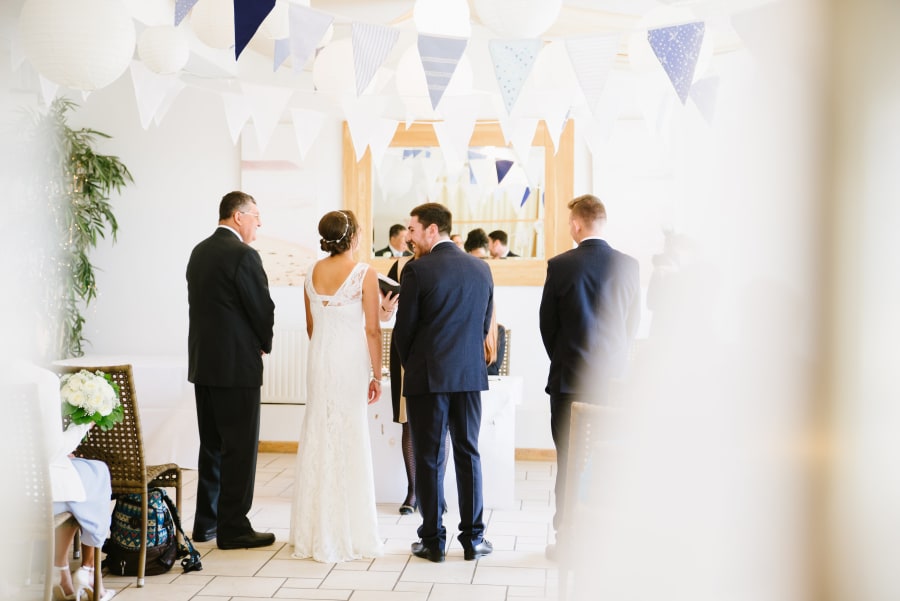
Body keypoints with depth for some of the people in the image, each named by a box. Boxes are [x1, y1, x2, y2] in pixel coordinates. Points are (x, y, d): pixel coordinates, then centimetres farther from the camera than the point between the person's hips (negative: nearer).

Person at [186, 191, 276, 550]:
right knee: (240, 449, 0)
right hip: (236, 365, -9)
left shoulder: (199, 252, 11)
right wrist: (264, 343, 8)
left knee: (213, 446, 16)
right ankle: (233, 528, 5)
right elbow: (263, 308, -13)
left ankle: (205, 523, 23)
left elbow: (200, 305, 13)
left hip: (202, 362, 9)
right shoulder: (242, 255, -14)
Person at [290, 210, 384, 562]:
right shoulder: (365, 274, -10)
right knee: (350, 443, 2)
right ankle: (350, 533, 8)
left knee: (318, 440, 11)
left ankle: (314, 532, 18)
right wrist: (376, 375, -4)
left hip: (319, 361, 5)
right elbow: (371, 329, -11)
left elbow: (310, 326, 14)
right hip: (351, 364, -5)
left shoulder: (312, 274, 6)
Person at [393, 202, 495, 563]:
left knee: (428, 459, 4)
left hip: (427, 376, -4)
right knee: (468, 455, 11)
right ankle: (473, 539, 15)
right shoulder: (481, 269, 6)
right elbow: (485, 324, 11)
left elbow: (404, 329, -6)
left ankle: (433, 541, 10)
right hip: (470, 374, 4)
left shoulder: (417, 270, -10)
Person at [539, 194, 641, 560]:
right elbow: (633, 323, 7)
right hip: (614, 378, 3)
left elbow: (547, 324, -1)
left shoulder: (561, 266, -9)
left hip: (570, 379, -3)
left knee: (569, 459, 5)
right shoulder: (628, 265, 0)